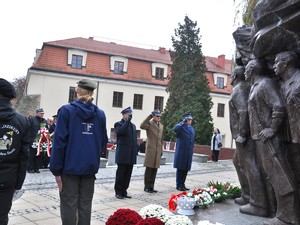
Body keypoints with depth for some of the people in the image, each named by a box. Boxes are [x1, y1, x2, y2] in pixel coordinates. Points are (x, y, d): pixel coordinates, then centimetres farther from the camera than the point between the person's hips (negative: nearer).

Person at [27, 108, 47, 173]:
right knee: (31, 154, -2)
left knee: (39, 154, 8)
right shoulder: (31, 119, -3)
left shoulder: (44, 121, 13)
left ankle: (36, 168, 15)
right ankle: (30, 168, 6)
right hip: (32, 140, -5)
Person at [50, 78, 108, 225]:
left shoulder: (66, 110, -7)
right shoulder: (100, 114, 4)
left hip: (70, 166, -3)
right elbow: (103, 141, 8)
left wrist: (56, 169, -8)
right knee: (85, 204, 13)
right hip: (90, 167, 4)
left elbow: (59, 142, -11)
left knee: (69, 205, 4)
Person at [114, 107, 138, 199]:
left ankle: (124, 191, 17)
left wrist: (136, 150, 13)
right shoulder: (119, 124, -1)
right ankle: (118, 192, 10)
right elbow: (121, 131, -24)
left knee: (128, 175, 8)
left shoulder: (133, 125, 19)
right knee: (120, 174, 1)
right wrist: (127, 121, -18)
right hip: (122, 154, -6)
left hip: (131, 155, 6)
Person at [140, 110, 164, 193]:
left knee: (155, 169, 8)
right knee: (149, 168, -1)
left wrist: (161, 150, 18)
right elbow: (142, 126, -26)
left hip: (158, 150, 6)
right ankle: (146, 186, 8)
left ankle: (151, 186, 16)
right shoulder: (149, 124, -3)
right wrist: (149, 117, -22)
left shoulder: (161, 126, 17)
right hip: (150, 149, -6)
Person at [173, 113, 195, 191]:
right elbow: (175, 129, -30)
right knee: (180, 169, 1)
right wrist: (183, 122, -26)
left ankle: (182, 184, 21)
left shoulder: (192, 128, 16)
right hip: (181, 152, -6)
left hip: (188, 153, 6)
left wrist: (192, 151, 19)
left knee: (186, 169, 10)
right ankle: (178, 185, 10)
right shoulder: (180, 126, -6)